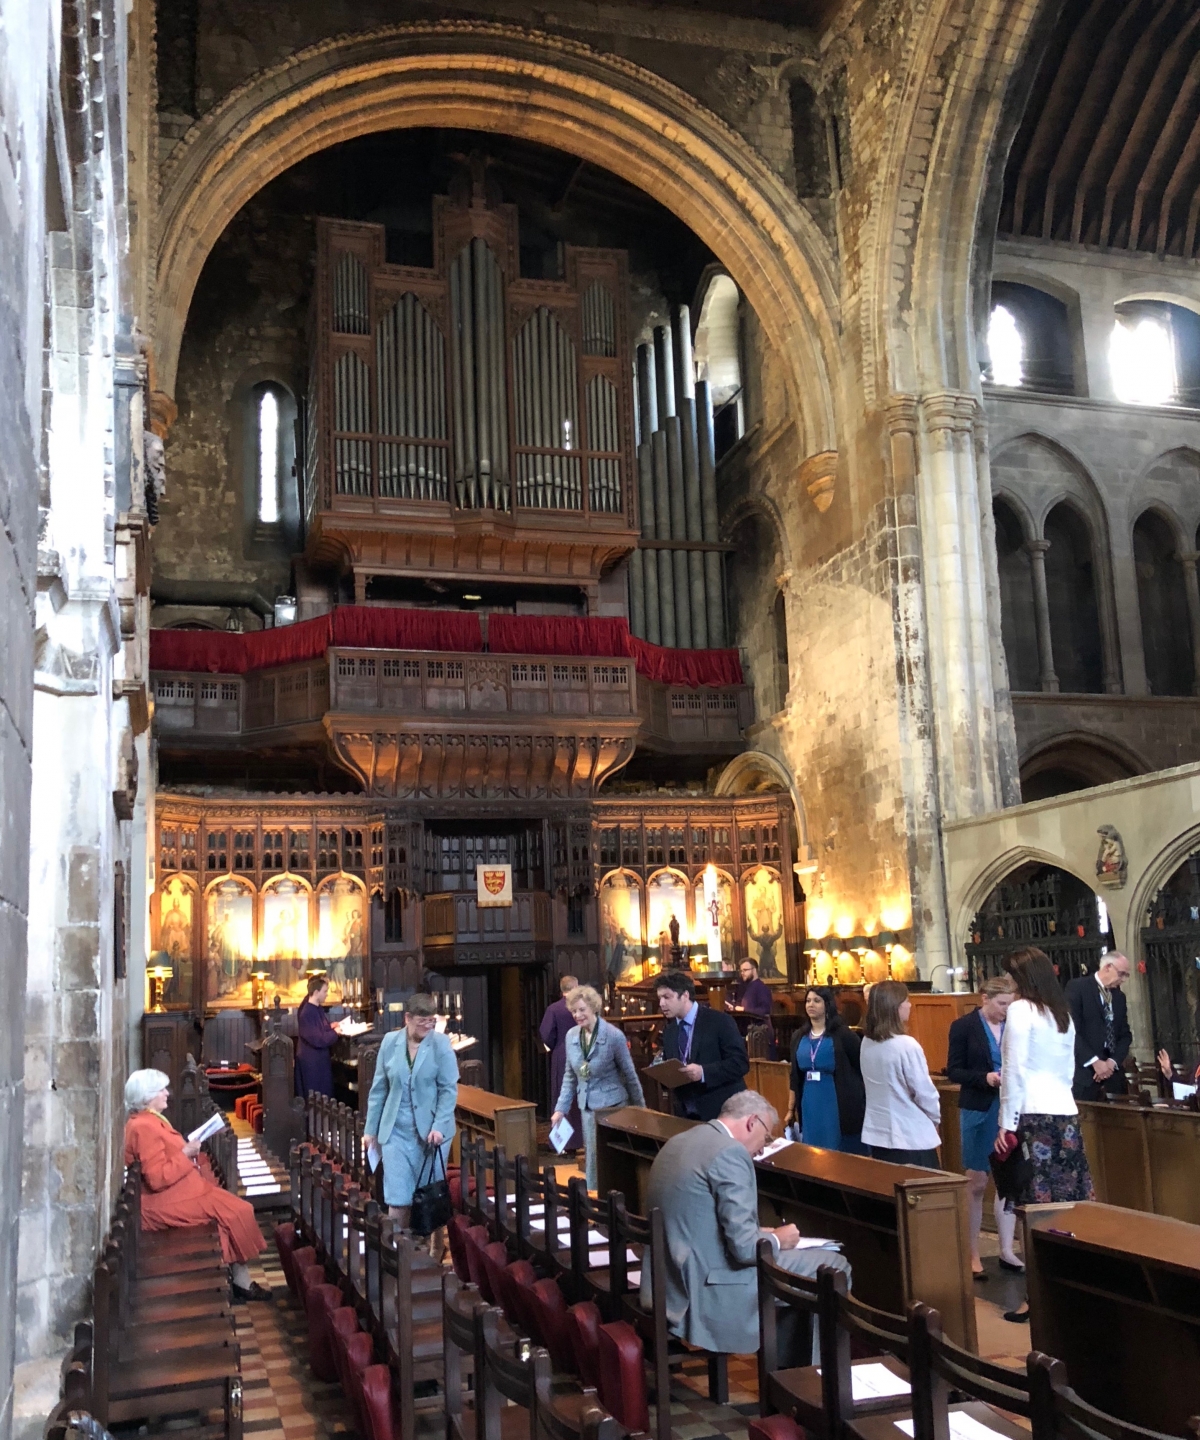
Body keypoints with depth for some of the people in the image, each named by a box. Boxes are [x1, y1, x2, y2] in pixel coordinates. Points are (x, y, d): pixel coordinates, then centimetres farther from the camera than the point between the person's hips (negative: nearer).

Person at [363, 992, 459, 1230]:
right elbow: (378, 1089, 8)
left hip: (431, 1130, -1)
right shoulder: (390, 1042, 1)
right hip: (396, 1130, 1)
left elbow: (449, 1090, -6)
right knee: (398, 1198, -5)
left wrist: (439, 1127, -16)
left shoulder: (441, 1044, -6)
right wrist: (370, 1129, 8)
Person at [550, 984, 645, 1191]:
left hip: (612, 1104, -4)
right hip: (587, 1107, 4)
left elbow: (629, 1074, -5)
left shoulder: (614, 1036, -13)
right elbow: (570, 1076, 11)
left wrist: (640, 1107, 0)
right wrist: (560, 1109, 6)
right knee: (591, 1156, 8)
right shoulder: (571, 1035, 2)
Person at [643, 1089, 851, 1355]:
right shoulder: (729, 1152, -18)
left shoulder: (680, 1141, 10)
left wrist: (763, 1233, 16)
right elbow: (745, 1248, -21)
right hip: (707, 1293, -10)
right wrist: (777, 1240, 0)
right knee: (835, 1267, 2)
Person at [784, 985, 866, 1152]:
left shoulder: (842, 1034, -6)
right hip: (810, 1105, 5)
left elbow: (863, 1067, -6)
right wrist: (791, 1109, 14)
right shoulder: (800, 1036, 9)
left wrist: (863, 1105, -7)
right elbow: (795, 1076, 14)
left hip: (839, 1105, -5)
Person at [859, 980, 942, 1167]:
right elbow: (924, 1092, -14)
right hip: (911, 1137, -7)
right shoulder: (906, 1045, -20)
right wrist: (936, 1118, 6)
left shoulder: (867, 1043, 2)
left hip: (877, 1133, 7)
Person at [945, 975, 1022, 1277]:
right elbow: (953, 1071, -4)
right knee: (976, 1184, 6)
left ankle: (1006, 1251, 15)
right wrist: (985, 1078, -19)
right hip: (978, 1111, -2)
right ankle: (973, 1255, 16)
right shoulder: (963, 1026, -5)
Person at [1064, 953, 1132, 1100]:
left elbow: (1125, 1034, 14)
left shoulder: (1119, 997, 16)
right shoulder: (1078, 987, -6)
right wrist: (1094, 1061, -16)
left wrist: (1113, 1061, -4)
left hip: (1113, 1072, 6)